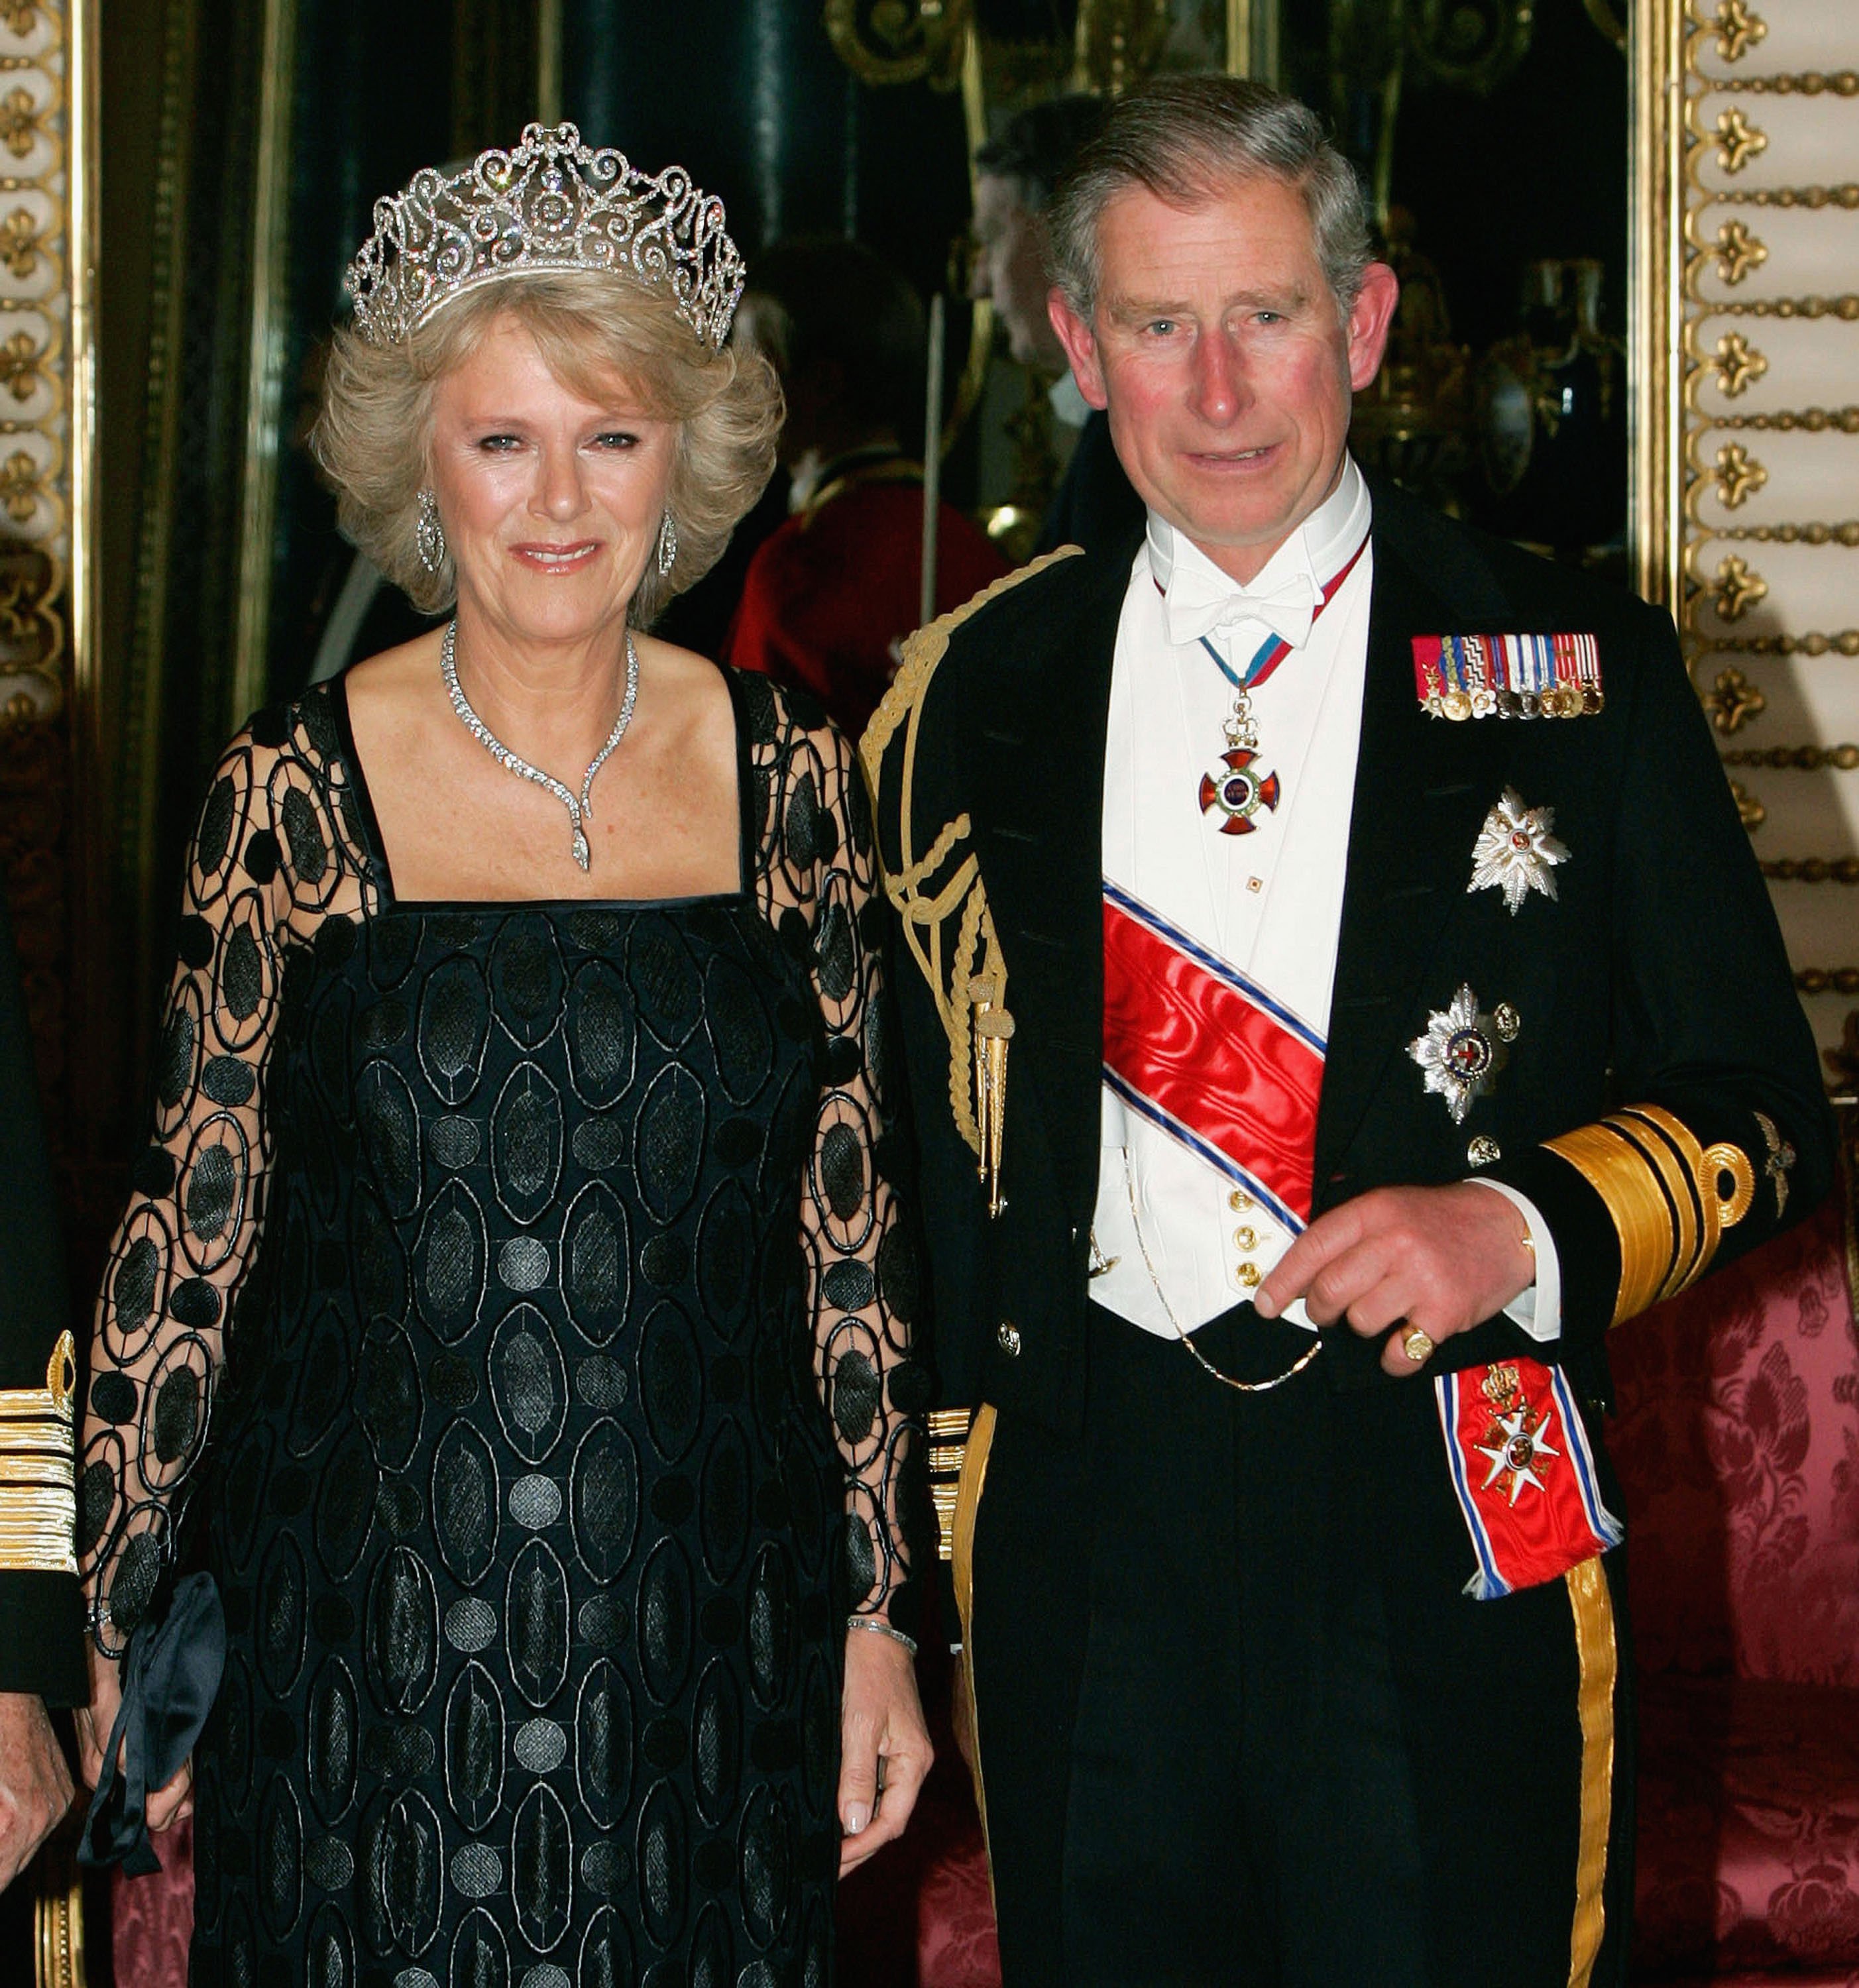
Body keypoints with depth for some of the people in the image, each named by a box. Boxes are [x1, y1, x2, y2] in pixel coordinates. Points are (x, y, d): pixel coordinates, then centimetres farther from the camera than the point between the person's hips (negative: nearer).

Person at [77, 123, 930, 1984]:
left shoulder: (788, 775, 1)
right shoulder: (291, 795, -5)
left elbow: (848, 1220, 5)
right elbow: (187, 1232, -1)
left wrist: (882, 1615, 5)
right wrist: (111, 1653, -1)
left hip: (707, 1639, 2)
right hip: (359, 1644, -2)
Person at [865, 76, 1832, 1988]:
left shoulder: (1574, 666, 1)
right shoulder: (980, 689, 8)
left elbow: (1756, 1111, 2)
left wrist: (1520, 1226, -16)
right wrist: (930, 1492, 11)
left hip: (1454, 1547, -2)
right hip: (1082, 1531, 2)